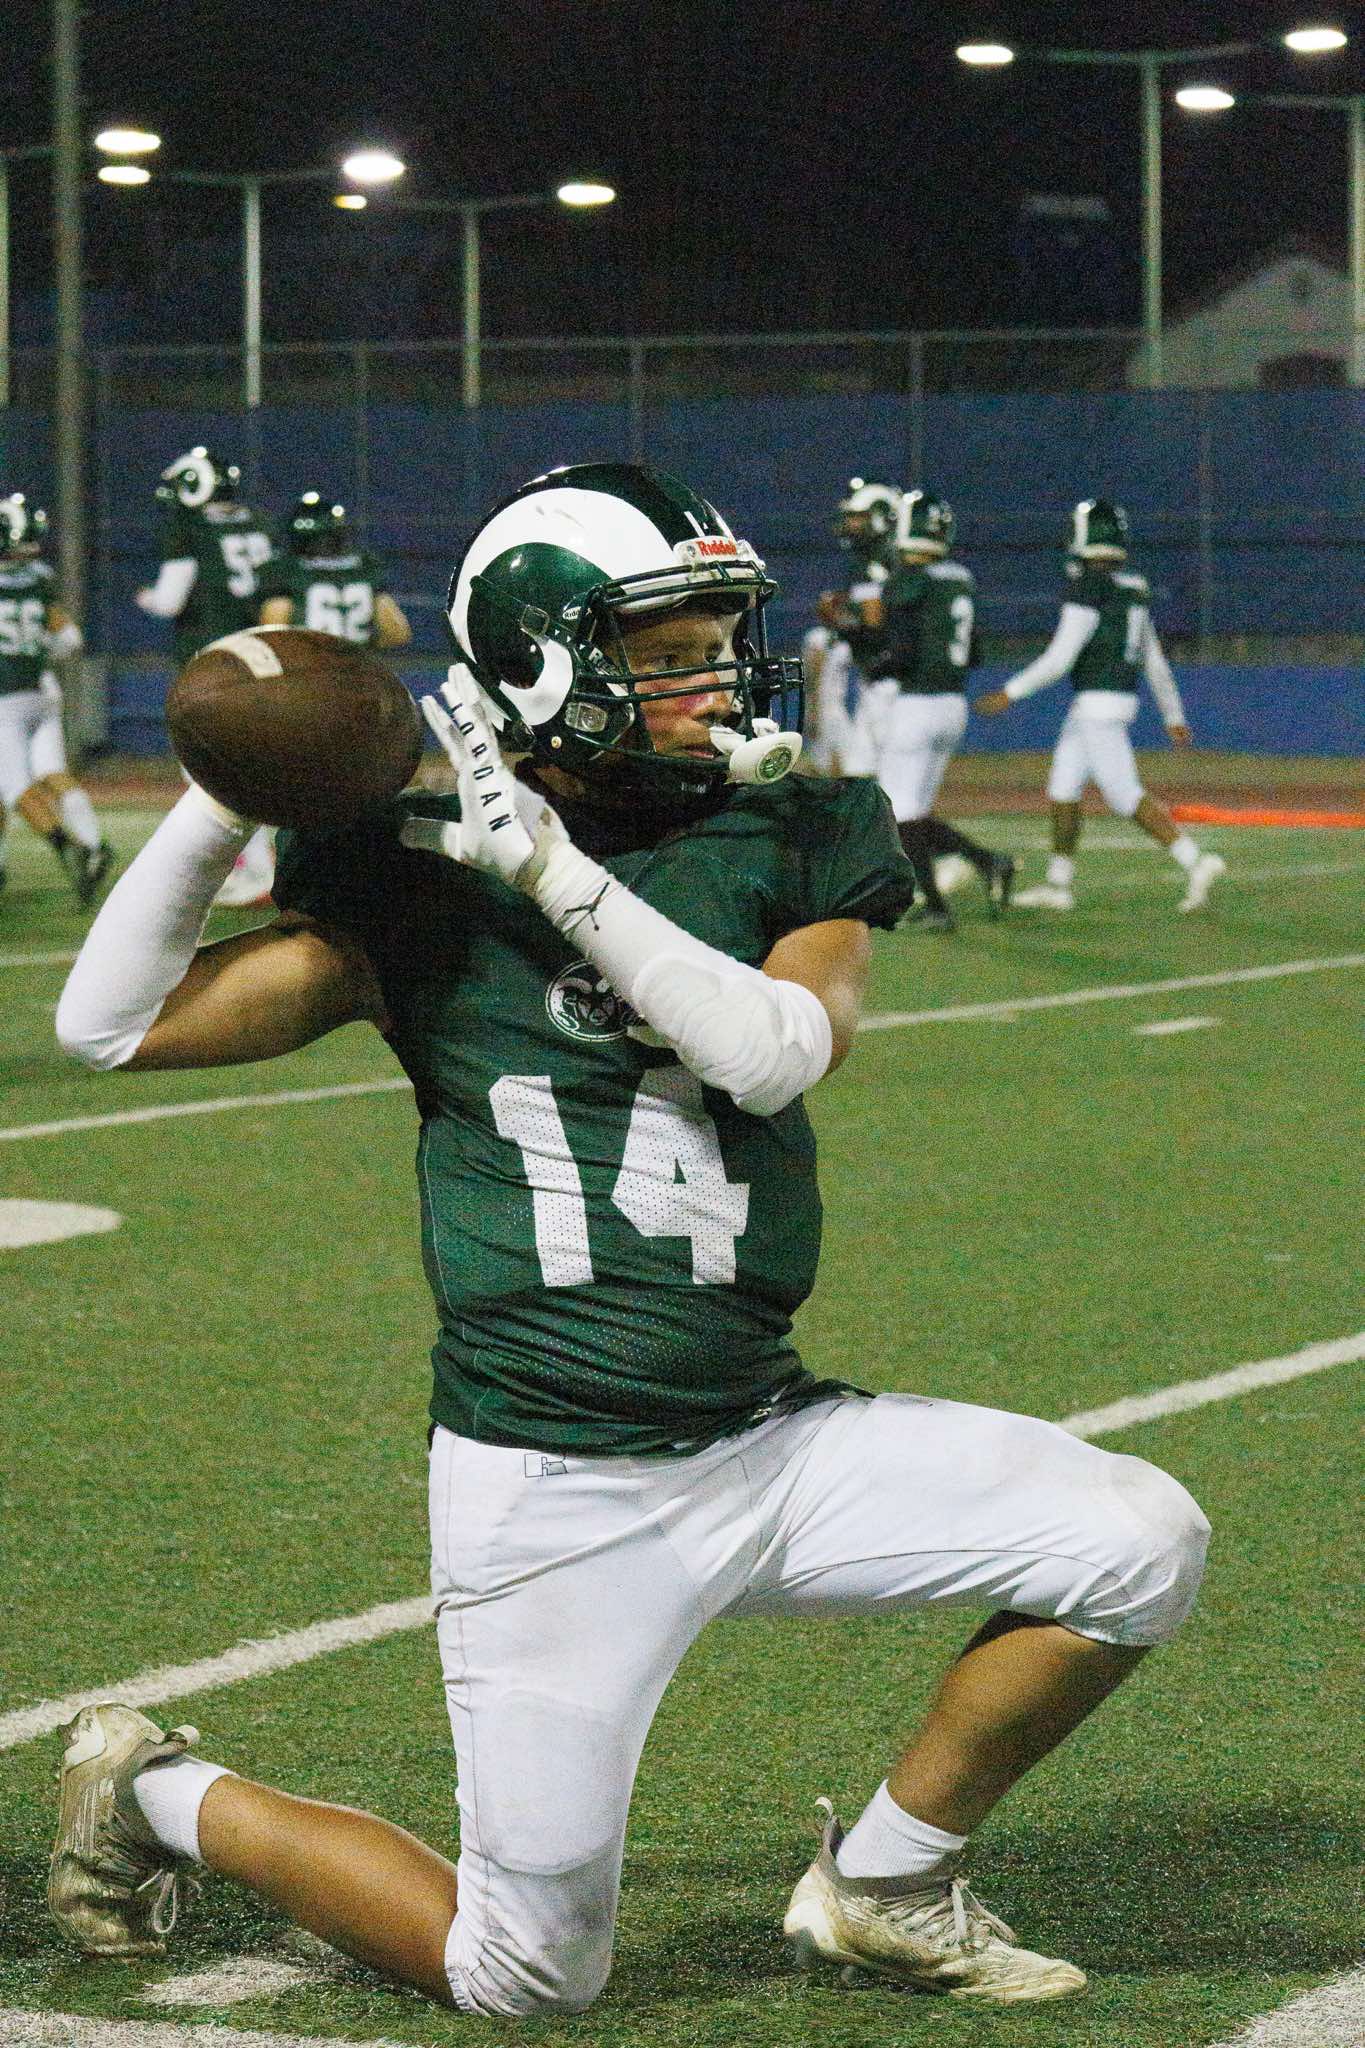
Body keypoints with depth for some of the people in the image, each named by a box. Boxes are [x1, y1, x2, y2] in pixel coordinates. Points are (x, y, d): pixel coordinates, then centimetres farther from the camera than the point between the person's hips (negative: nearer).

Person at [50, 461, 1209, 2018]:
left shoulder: (794, 843, 3)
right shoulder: (420, 883, -4)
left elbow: (776, 1052, -18)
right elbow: (115, 1024, -8)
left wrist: (559, 872, -23)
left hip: (771, 1440, 4)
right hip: (550, 1488, -4)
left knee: (1141, 1542, -9)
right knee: (524, 1982, 0)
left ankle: (883, 1882, 11)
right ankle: (164, 1795, 25)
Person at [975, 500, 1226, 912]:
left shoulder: (1088, 588, -16)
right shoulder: (1133, 590, 12)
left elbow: (1059, 660, -19)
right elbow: (1155, 662, 16)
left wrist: (1010, 694, -13)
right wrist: (1174, 716, 22)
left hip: (1098, 705, -9)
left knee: (1125, 796, -8)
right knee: (1062, 789, 16)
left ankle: (1195, 861, -14)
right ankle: (1059, 883, 21)